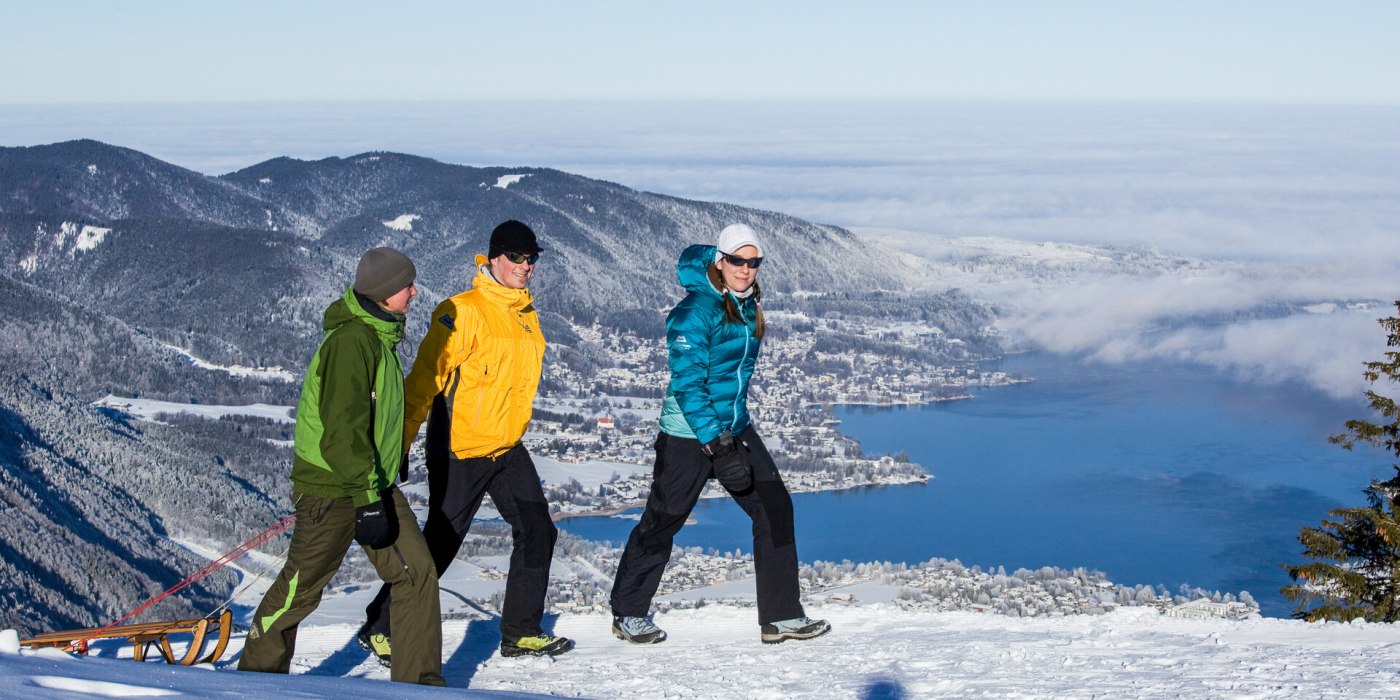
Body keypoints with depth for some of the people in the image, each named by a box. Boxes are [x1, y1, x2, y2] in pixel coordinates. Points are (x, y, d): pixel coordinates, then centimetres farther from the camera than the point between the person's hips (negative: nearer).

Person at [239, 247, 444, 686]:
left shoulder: (379, 338, 12)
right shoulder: (350, 342, -20)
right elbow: (343, 427, -25)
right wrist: (366, 497, -25)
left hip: (375, 484, 9)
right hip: (333, 490, -9)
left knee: (416, 572, -1)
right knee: (301, 587, 4)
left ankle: (418, 680, 5)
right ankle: (257, 674, 21)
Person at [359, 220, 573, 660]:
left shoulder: (526, 314, 10)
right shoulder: (464, 312, -15)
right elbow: (424, 378, -17)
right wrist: (398, 445, -20)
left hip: (508, 448, 8)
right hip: (460, 448, -7)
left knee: (537, 532, 4)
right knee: (440, 545, -2)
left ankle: (521, 633, 15)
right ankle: (381, 628, 13)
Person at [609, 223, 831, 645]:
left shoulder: (748, 305, 5)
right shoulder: (695, 311, -19)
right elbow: (688, 384, -22)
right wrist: (717, 447, -27)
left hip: (735, 428, 7)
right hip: (689, 434, -7)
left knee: (774, 510, -1)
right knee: (662, 522, 6)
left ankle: (781, 617, 5)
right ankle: (628, 614, 24)